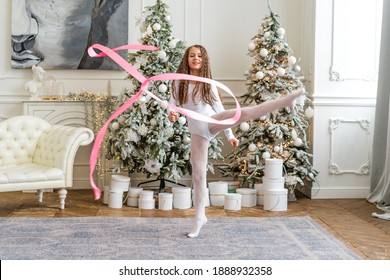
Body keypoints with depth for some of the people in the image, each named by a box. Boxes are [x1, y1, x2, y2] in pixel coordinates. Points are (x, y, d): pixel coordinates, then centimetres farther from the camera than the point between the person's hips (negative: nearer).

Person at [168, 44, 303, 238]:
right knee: (198, 174, 4)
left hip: (212, 122, -1)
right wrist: (171, 115, -22)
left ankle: (286, 101, -38)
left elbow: (219, 108, 7)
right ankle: (200, 217, 16)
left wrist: (230, 135, 7)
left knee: (243, 113, -28)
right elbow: (172, 106, 5)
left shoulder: (208, 83, 3)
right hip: (197, 132, 1)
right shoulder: (179, 83, 2)